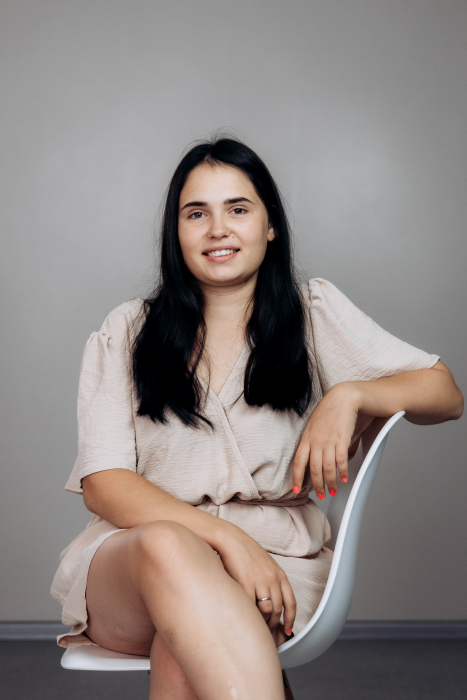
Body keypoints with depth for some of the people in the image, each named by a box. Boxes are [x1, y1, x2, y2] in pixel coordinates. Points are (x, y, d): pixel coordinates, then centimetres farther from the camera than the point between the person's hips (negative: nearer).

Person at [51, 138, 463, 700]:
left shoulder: (315, 313, 12)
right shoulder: (126, 334, 10)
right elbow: (102, 484, -1)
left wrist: (348, 395, -11)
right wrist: (226, 536, -18)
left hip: (274, 551, -1)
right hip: (131, 548, 1)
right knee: (168, 549, -36)